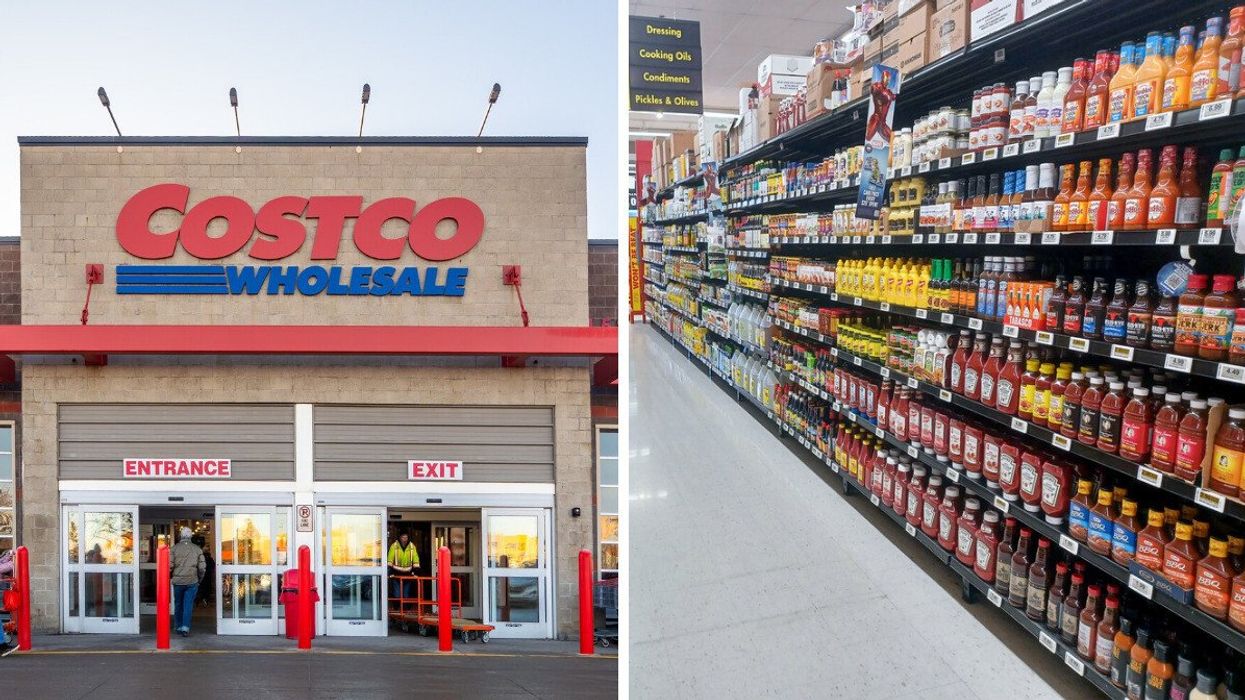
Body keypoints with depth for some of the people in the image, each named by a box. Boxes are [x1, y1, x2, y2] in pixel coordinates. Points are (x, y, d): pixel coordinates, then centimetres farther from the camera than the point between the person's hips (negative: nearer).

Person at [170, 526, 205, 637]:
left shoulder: (175, 548, -2)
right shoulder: (197, 549, 1)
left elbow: (170, 566, -5)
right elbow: (202, 567, 0)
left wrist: (171, 577, 13)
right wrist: (199, 579, 15)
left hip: (178, 581, 1)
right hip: (192, 581, 0)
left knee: (178, 605, 14)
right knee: (188, 605, 1)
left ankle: (178, 627, 22)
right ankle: (185, 627, -9)